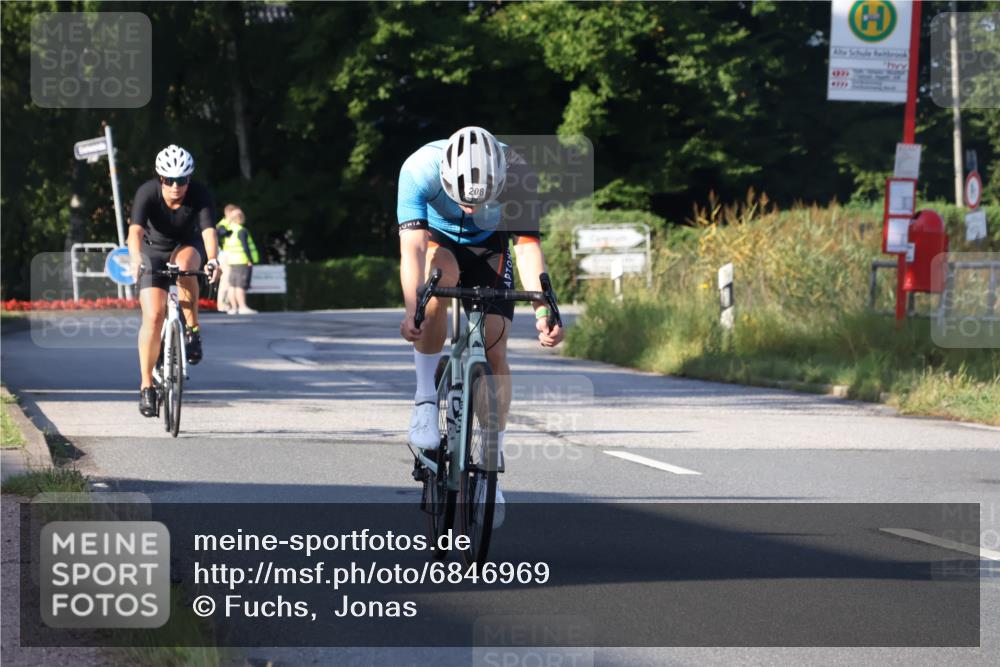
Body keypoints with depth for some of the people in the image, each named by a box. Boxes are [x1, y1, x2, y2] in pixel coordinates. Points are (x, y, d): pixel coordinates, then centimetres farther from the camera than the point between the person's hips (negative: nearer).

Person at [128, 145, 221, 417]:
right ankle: (146, 386, -4)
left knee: (185, 264, -37)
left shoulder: (200, 195, -25)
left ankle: (192, 331, -20)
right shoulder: (147, 193, -26)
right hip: (154, 251, 0)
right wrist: (135, 259, -59)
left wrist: (212, 259, -57)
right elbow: (135, 230, -39)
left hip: (188, 247, 0)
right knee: (153, 316, -15)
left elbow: (208, 231, -37)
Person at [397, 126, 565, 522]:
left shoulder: (516, 174, -32)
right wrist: (411, 310, -56)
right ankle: (426, 400, -24)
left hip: (489, 247, 1)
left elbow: (528, 246, -34)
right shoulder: (419, 170, -35)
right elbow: (412, 247, -41)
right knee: (440, 273, -36)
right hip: (438, 240, -1)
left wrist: (543, 312, -48)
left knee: (495, 350, -11)